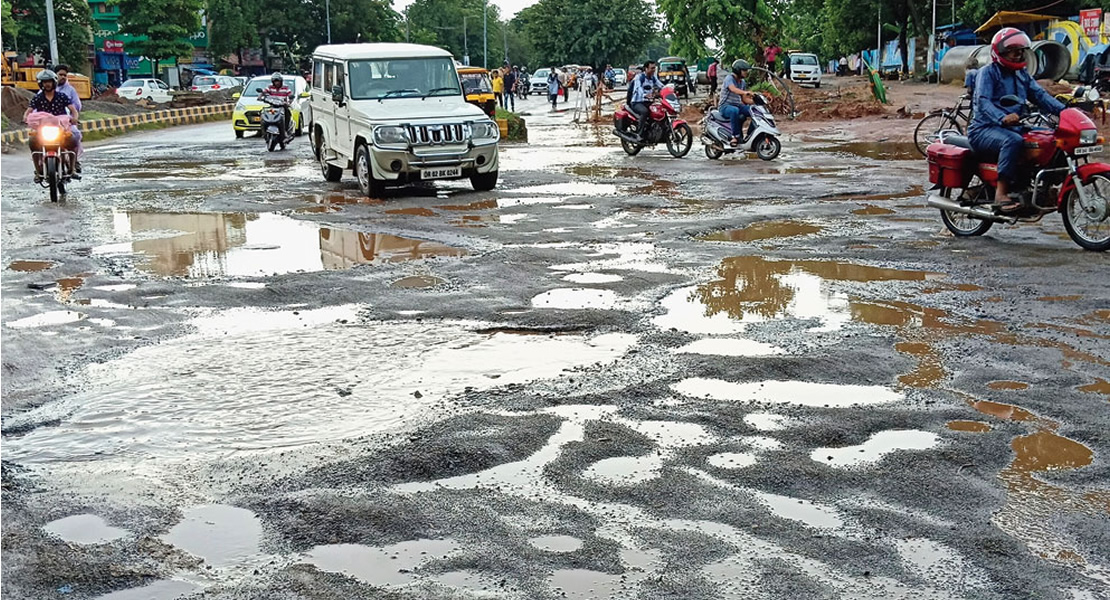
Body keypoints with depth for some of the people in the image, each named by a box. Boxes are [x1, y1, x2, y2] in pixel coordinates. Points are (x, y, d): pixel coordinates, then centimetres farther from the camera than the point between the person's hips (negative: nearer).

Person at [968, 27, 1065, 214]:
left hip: (1013, 127, 8)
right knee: (1013, 141, -38)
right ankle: (1001, 193, -37)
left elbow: (1039, 95, 7)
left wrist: (1063, 110, -12)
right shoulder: (988, 72, -4)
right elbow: (983, 101, -21)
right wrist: (1002, 118, -41)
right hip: (985, 130, -8)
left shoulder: (1022, 75, 21)